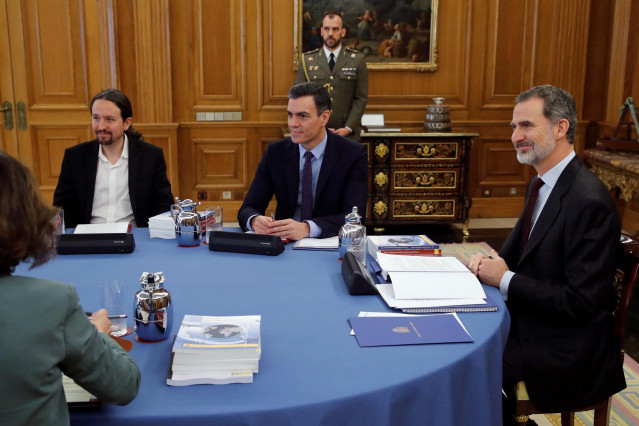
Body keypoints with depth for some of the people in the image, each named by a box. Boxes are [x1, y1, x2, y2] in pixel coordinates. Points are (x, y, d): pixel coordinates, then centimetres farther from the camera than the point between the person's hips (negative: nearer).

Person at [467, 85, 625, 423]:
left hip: (566, 351, -8)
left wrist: (505, 279, -18)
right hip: (528, 319, 9)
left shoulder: (589, 201, -23)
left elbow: (582, 302, -24)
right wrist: (491, 261, -5)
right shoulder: (540, 184, 6)